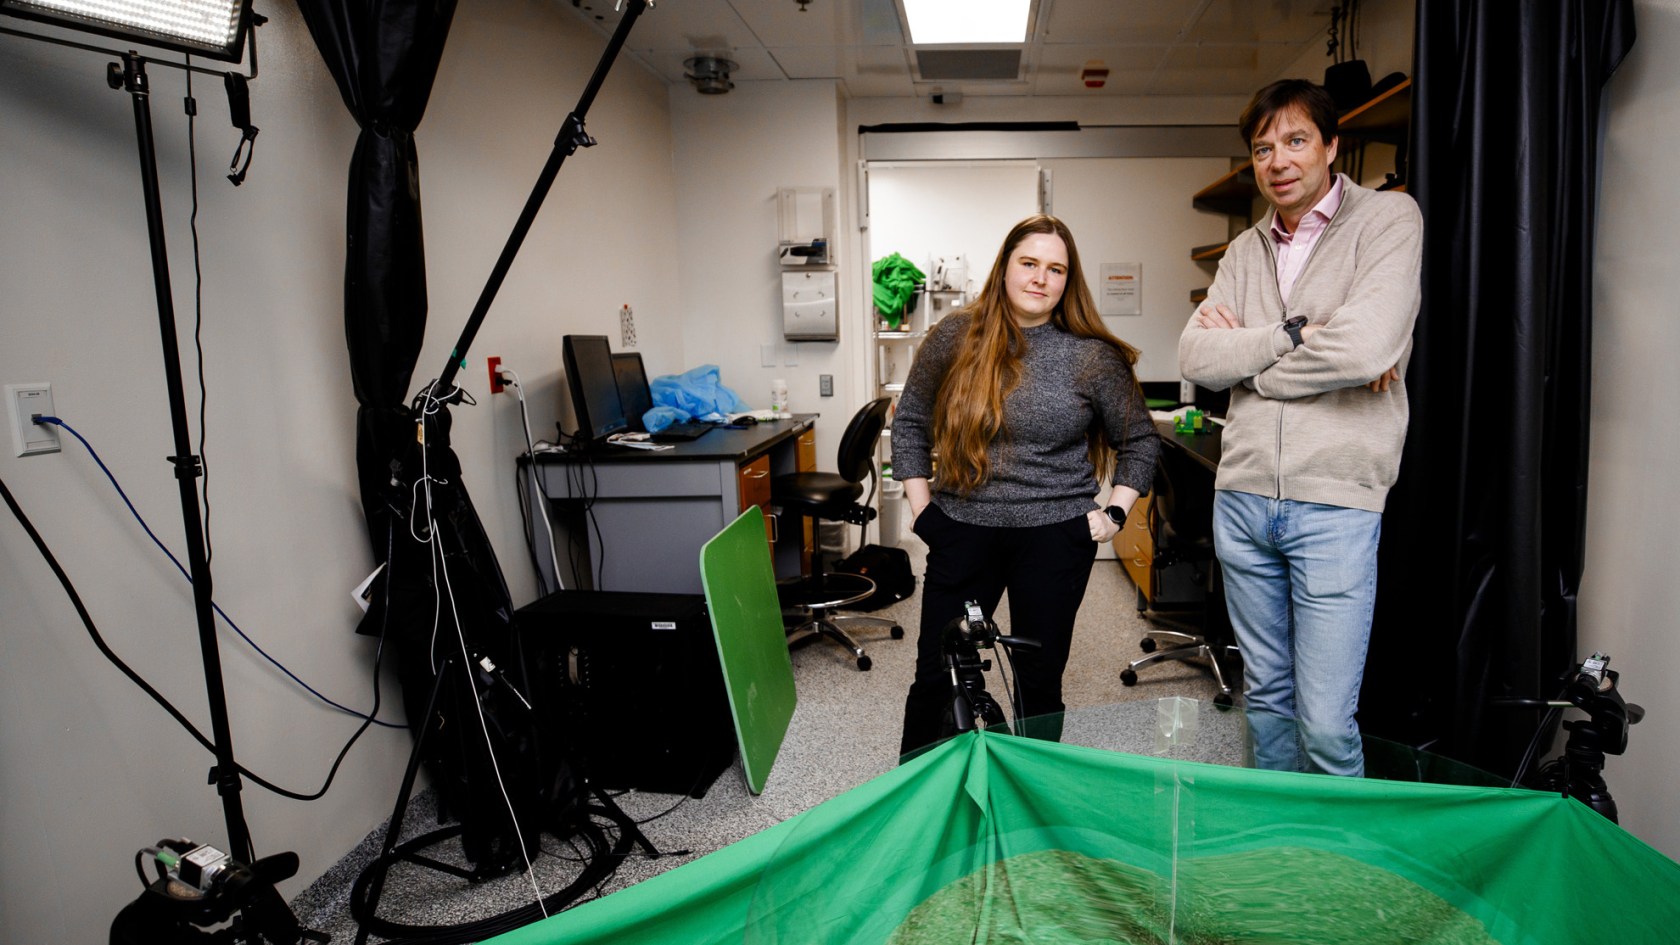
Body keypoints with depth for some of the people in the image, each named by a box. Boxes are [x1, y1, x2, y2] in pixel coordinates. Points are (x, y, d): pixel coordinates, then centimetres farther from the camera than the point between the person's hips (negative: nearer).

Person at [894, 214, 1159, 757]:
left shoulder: (1093, 357, -2)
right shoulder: (955, 337, 0)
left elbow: (1140, 440, 8)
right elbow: (910, 422, 8)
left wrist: (1114, 513, 0)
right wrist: (920, 505, 2)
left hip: (1055, 536, 0)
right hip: (962, 532, 1)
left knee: (1039, 684, 11)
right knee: (936, 677, 8)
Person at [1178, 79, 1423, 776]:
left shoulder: (1388, 218, -1)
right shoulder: (1245, 252, 14)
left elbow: (1367, 348, -19)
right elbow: (1195, 358, -1)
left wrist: (1245, 355, -6)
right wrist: (1294, 335, -11)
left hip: (1335, 503, -5)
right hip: (1241, 498, 5)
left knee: (1326, 725, -4)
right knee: (1266, 694, 17)